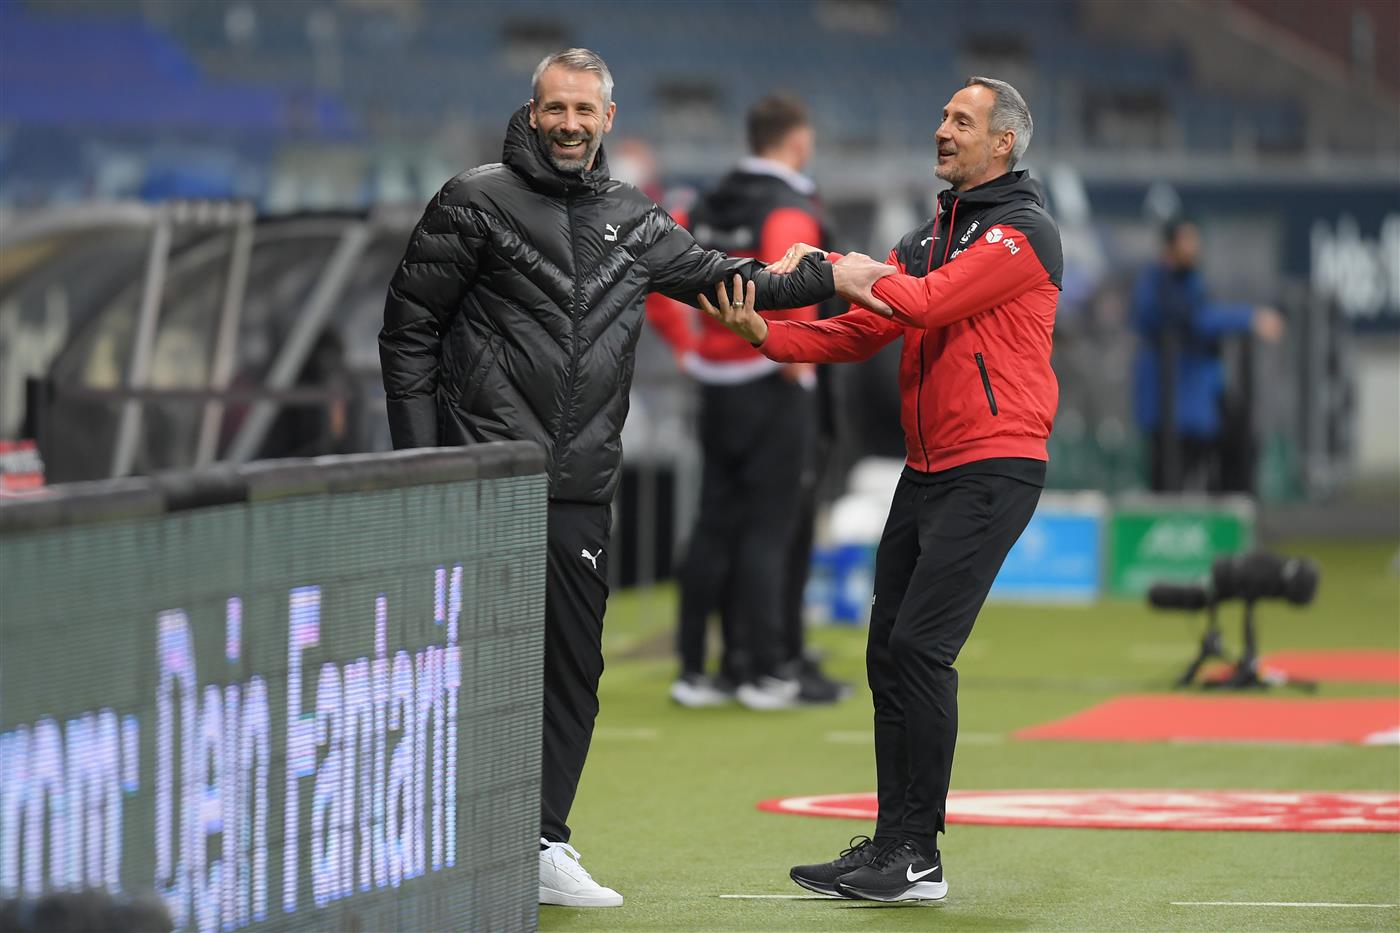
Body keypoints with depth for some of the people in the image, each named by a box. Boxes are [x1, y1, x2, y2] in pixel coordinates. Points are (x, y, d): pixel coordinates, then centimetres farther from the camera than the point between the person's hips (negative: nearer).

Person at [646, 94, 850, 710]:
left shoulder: (710, 207, 11)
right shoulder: (790, 209, -13)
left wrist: (687, 345, 14)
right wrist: (796, 351, -19)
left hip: (716, 382, 7)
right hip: (774, 388, -7)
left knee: (715, 526, 10)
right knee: (769, 527, -3)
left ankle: (694, 669, 11)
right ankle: (765, 672, -2)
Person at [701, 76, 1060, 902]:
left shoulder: (1024, 230, -8)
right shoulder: (931, 235, 19)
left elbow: (927, 304, -20)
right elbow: (860, 333, 11)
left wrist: (854, 274, -4)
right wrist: (767, 334, -5)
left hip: (993, 470, -9)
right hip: (926, 473, 9)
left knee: (921, 648, -14)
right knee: (890, 652, 7)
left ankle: (916, 857, -11)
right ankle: (894, 845, 14)